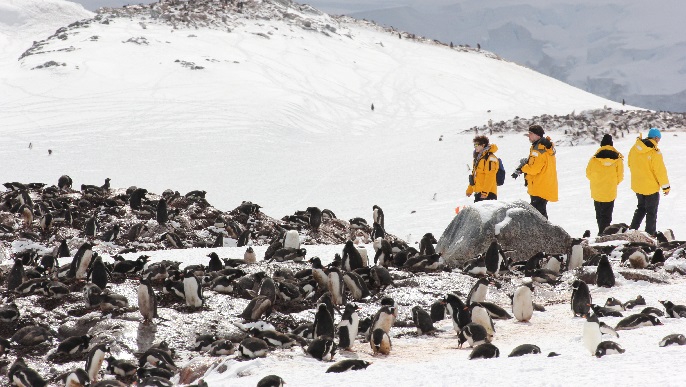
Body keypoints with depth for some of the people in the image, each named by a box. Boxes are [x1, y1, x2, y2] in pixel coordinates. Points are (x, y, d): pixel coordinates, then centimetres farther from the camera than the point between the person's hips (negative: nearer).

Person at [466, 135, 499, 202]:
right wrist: (469, 190, 23)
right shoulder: (477, 158, 18)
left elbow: (490, 177, -19)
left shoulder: (490, 158, -11)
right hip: (478, 193, 9)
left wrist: (485, 192, -24)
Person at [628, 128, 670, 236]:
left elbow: (630, 165, 11)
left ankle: (632, 229, 20)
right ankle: (650, 235, 12)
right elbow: (660, 171, -18)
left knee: (641, 207, 24)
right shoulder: (655, 153, -22)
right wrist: (666, 187, -7)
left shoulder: (634, 148, -2)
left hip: (637, 186, 6)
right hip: (651, 187, -6)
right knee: (651, 212, 8)